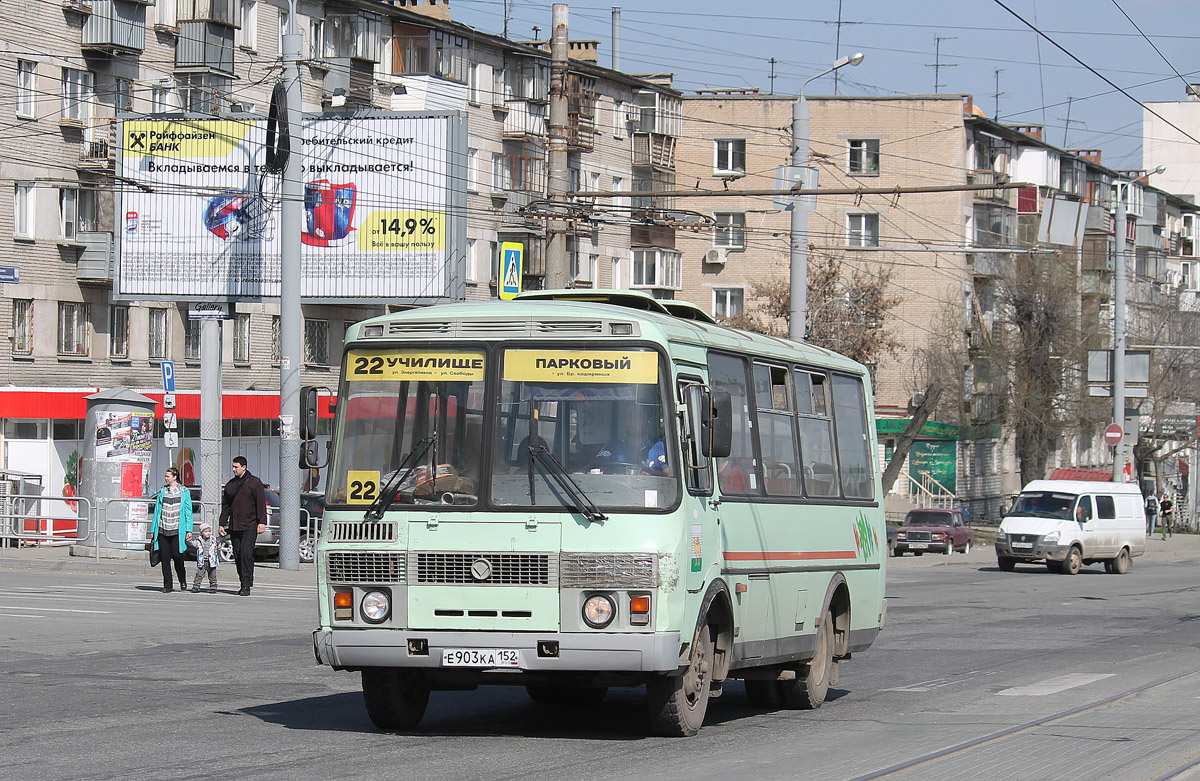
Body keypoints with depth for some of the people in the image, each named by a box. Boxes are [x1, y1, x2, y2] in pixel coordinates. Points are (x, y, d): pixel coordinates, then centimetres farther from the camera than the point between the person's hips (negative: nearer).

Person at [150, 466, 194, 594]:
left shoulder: (184, 492, 4)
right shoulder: (162, 492, 11)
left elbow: (188, 512, 3)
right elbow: (157, 511, 14)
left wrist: (189, 530, -4)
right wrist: (153, 530, 11)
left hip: (177, 530, -3)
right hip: (162, 530, 3)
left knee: (177, 555, -6)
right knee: (165, 557, -1)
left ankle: (182, 581, 18)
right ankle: (167, 585, 5)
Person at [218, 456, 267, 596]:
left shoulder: (254, 483, 0)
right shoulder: (230, 485, 16)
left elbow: (261, 504, -4)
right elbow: (225, 506, 20)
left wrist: (261, 522, -12)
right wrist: (222, 524, 15)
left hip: (250, 526, -6)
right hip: (234, 527, 6)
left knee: (246, 552, -16)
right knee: (237, 555, 4)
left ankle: (247, 585, -17)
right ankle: (244, 584, 11)